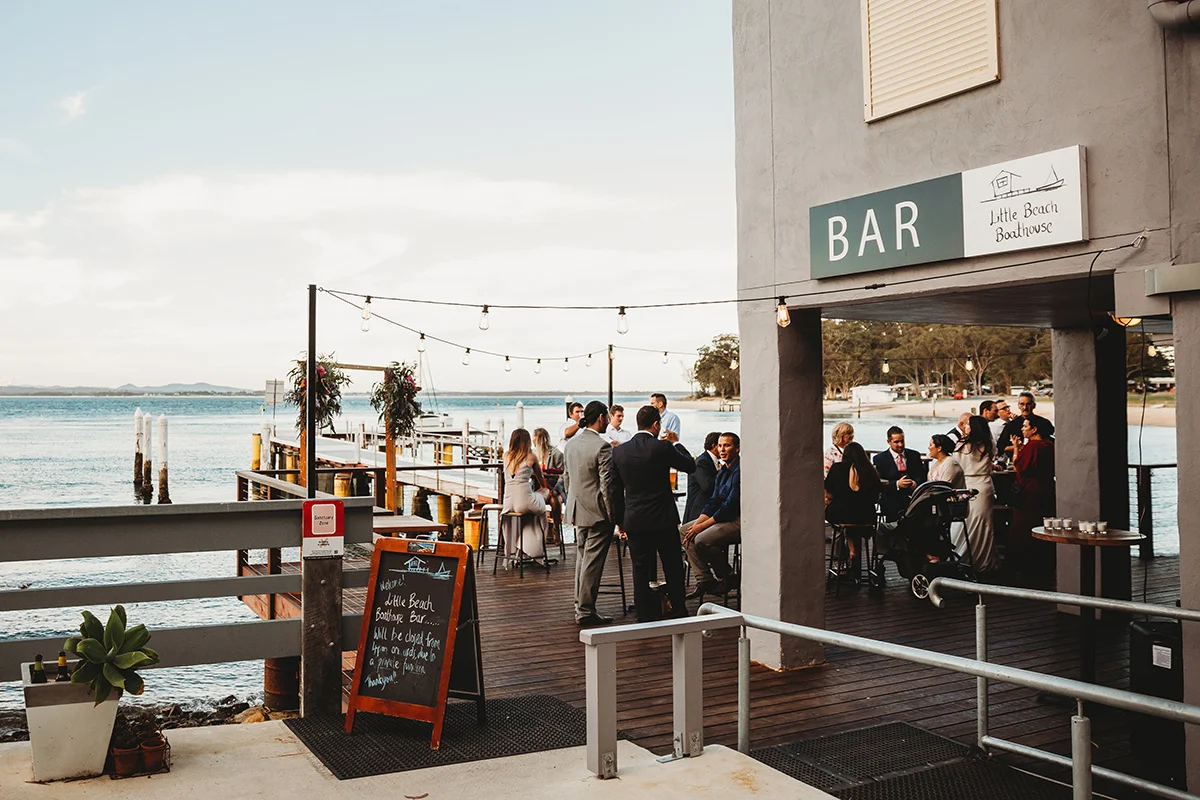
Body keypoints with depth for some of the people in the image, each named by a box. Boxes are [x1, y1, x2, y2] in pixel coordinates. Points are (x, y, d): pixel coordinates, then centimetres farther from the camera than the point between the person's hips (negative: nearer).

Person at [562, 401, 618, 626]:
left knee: (582, 557, 19)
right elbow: (606, 485, -18)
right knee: (592, 561, -3)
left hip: (577, 510, 8)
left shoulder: (571, 444, 8)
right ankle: (585, 611, 1)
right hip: (597, 512, -8)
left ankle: (580, 604, 26)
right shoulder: (602, 446, -17)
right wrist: (613, 515, -12)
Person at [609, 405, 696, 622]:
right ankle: (679, 611, 22)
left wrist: (621, 520, 14)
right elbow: (690, 466, 1)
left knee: (640, 570, 7)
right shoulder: (662, 447, -13)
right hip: (663, 518, -2)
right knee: (673, 567, 12)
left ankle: (646, 615, 11)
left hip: (634, 520, 3)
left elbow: (615, 490, 5)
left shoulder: (619, 451, -1)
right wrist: (676, 443, 15)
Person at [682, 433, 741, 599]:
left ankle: (727, 577, -4)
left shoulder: (740, 471, -17)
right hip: (724, 517, 11)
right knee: (683, 531, 3)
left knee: (702, 540, -28)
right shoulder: (723, 472, 14)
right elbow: (714, 502, 12)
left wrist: (703, 526, -18)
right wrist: (697, 523, -3)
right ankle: (704, 579, -3)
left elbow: (731, 506, -21)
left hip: (739, 521, -10)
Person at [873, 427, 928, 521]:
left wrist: (916, 482, -6)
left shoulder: (914, 455, 17)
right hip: (892, 503, -2)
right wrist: (897, 484, -15)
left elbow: (923, 475, 16)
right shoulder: (879, 459, 6)